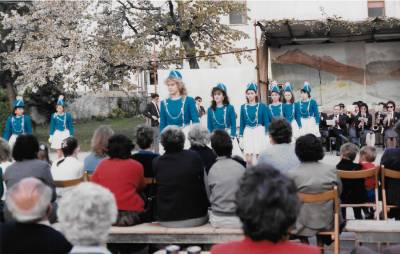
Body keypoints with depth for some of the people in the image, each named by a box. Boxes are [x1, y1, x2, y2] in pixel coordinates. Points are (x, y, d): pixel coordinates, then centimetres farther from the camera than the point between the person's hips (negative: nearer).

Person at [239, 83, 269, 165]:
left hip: (259, 132, -1)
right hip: (247, 133, 2)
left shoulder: (262, 106, -1)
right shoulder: (243, 107, 5)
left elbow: (266, 122, 1)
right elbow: (242, 123, 9)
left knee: (260, 157, 4)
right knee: (248, 159, -5)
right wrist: (241, 136, 6)